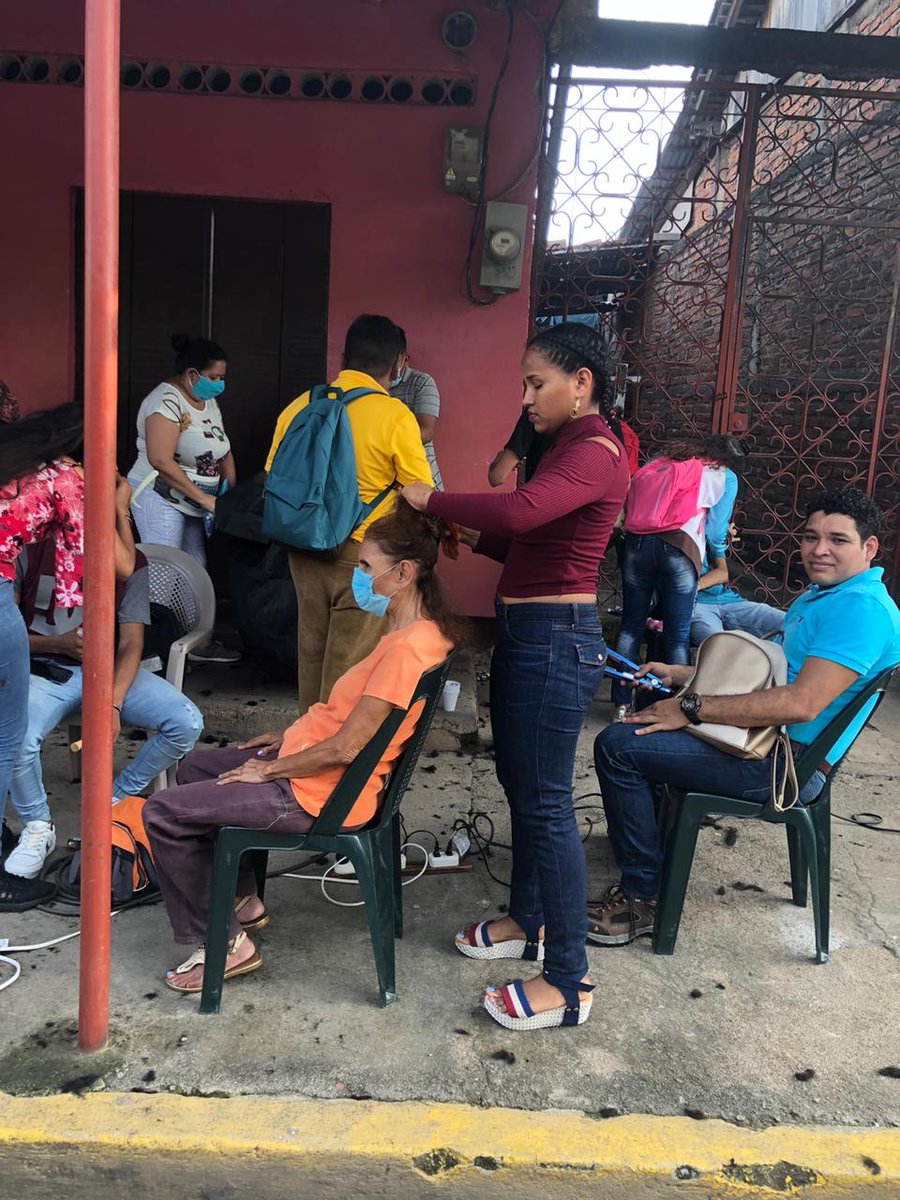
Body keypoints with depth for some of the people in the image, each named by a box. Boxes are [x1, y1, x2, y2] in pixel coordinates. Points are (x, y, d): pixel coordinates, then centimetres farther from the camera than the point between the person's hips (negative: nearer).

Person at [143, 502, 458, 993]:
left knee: (163, 813, -6)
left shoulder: (408, 647, -27)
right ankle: (242, 900, 31)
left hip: (319, 795, -11)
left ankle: (225, 943, 6)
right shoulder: (417, 631, 5)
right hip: (315, 760, 11)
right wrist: (294, 736, 10)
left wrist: (268, 770, -12)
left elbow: (344, 748, -25)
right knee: (195, 766, 25)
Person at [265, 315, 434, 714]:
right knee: (349, 664, 5)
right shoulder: (394, 415, -12)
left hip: (305, 550, 5)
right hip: (363, 555, -5)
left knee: (311, 651, 18)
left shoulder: (300, 406, 1)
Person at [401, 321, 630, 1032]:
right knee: (521, 786, 19)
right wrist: (473, 536, 5)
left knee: (546, 805, -5)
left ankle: (568, 983, 7)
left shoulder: (596, 451, -15)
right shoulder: (568, 447, 17)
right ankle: (528, 922, 37)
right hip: (526, 633, 11)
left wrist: (432, 500, -19)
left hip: (555, 640, -10)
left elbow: (519, 512, -33)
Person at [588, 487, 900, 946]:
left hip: (787, 767, -11)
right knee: (644, 718, 27)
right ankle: (653, 833, 34)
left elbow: (800, 704, -30)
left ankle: (642, 898, -9)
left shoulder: (863, 607, -20)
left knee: (617, 745, -19)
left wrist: (692, 708, -25)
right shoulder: (816, 596, 13)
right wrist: (678, 674, 11)